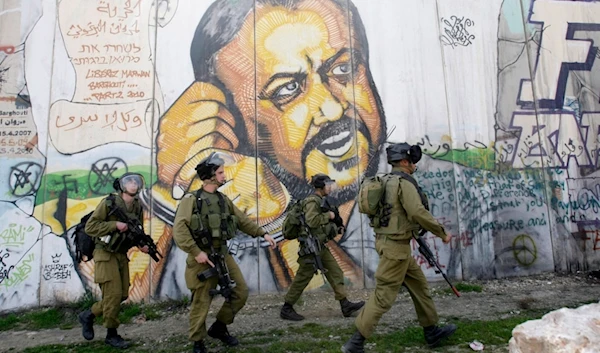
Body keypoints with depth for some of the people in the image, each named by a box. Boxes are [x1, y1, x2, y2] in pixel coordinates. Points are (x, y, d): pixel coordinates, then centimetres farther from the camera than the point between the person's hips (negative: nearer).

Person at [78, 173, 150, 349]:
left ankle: (89, 315, 29)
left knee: (123, 294, 9)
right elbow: (89, 227, -15)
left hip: (122, 255, 7)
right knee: (113, 294, -7)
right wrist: (115, 224, -23)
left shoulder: (137, 207, 6)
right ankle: (111, 334, 10)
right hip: (106, 255, -7)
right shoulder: (108, 203, -12)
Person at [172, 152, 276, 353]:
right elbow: (179, 230, -18)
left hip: (223, 255, 7)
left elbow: (242, 220, 19)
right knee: (201, 302, 3)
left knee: (241, 292, 9)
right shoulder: (191, 200, -9)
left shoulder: (223, 200, 12)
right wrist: (196, 252, -22)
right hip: (202, 258, -7)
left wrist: (262, 233, 13)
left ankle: (219, 327, 28)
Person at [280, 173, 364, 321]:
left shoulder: (321, 202, 16)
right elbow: (312, 221, -30)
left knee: (336, 273, 7)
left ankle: (345, 305, 11)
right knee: (302, 278, -2)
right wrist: (328, 215, -17)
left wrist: (337, 228, 8)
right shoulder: (312, 201, -15)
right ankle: (286, 309, 10)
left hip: (321, 247, 10)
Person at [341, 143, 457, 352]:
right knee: (384, 295, -5)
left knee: (418, 284, 19)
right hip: (396, 245, -10)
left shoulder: (387, 181, 14)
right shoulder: (404, 183, -14)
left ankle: (432, 332, 32)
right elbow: (418, 213, -23)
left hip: (388, 241, 10)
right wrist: (442, 233, -12)